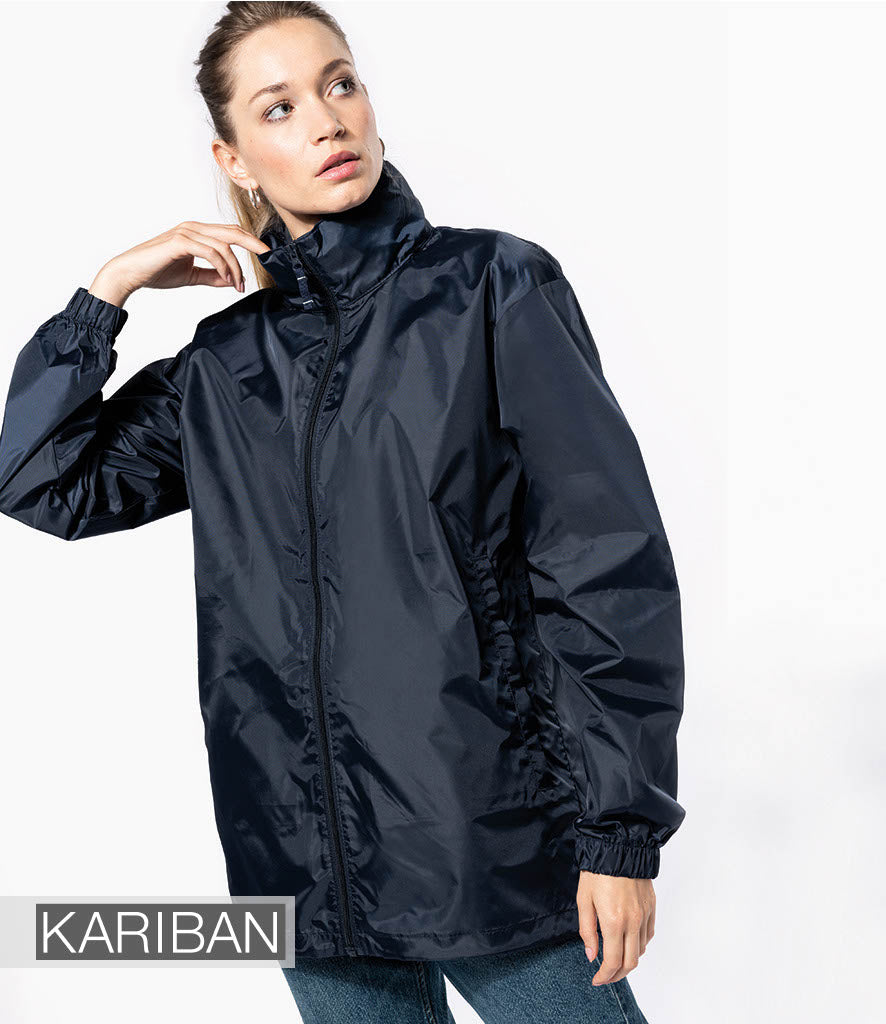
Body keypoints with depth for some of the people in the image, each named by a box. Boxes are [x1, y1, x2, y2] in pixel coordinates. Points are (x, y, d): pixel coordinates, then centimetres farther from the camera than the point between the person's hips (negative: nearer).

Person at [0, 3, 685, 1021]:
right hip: (308, 860, 4)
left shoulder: (492, 287, -2)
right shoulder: (224, 364, 10)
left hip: (492, 837, -4)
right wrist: (107, 292, 3)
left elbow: (607, 561, -6)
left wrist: (621, 829, -9)